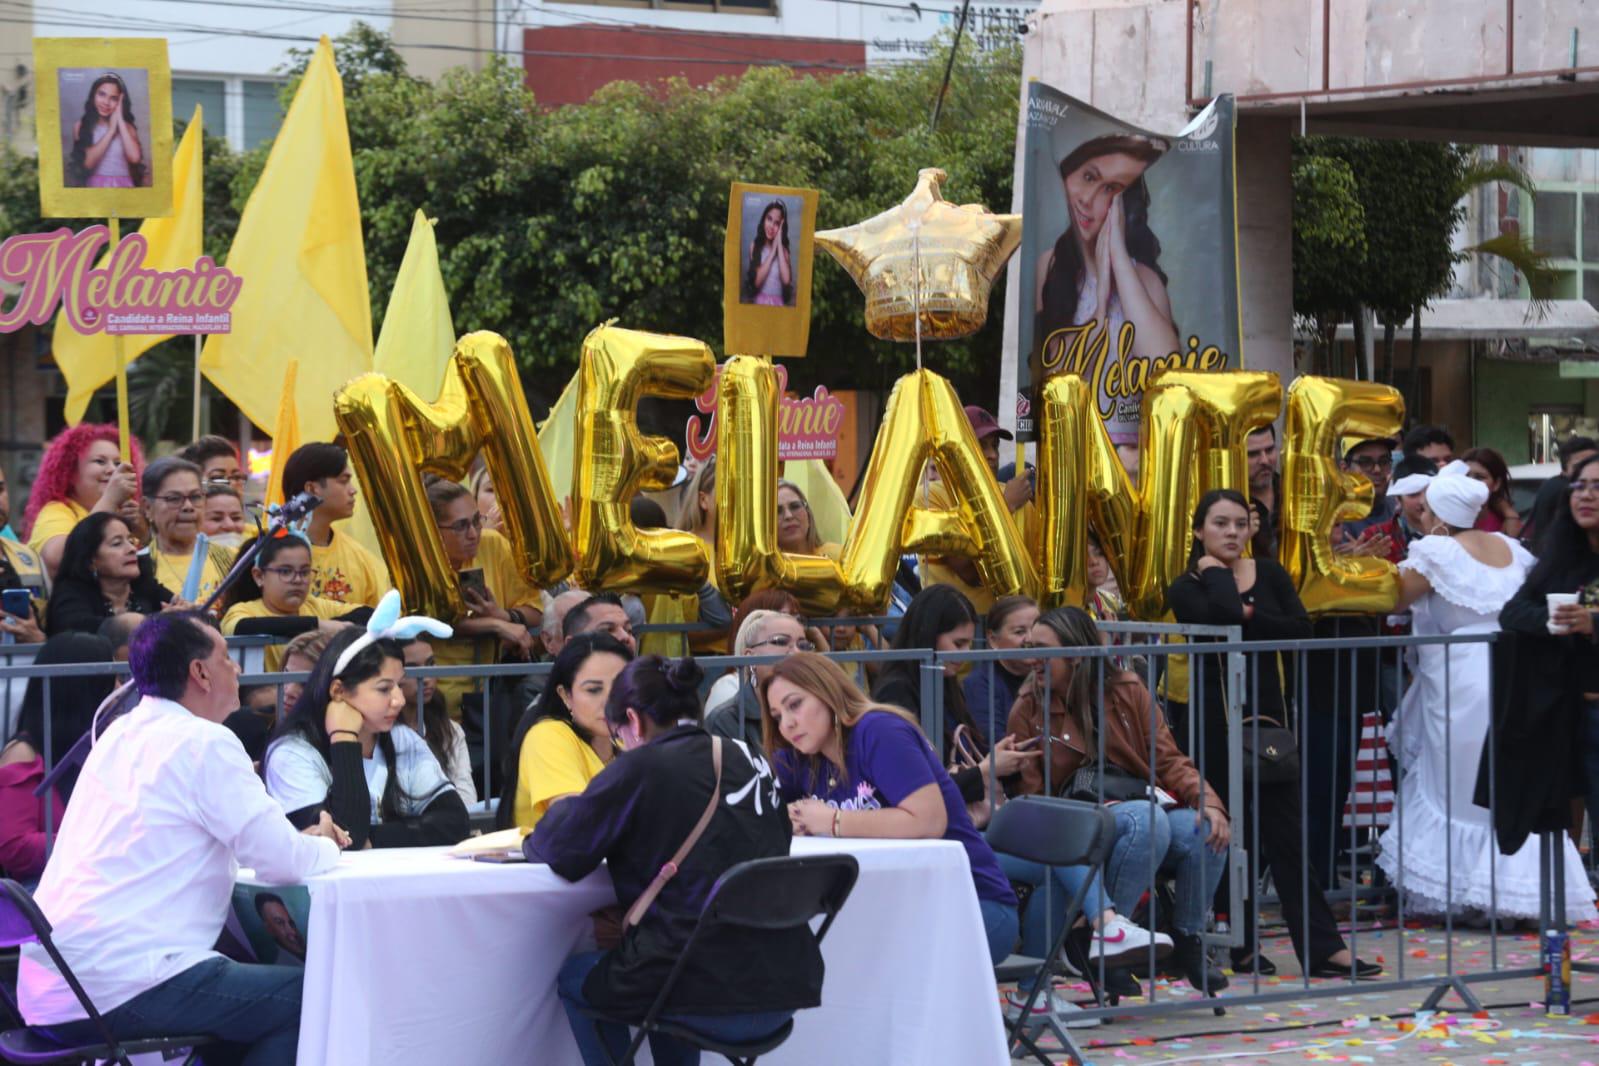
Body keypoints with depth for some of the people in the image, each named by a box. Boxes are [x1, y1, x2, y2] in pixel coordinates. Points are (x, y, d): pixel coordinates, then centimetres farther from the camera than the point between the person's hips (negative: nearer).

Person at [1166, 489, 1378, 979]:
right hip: (1213, 716, -3)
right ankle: (1237, 945, 11)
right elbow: (1223, 614, -22)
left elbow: (1301, 628, -4)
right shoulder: (1186, 587, -1)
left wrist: (1249, 617, -14)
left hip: (1265, 709, 3)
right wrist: (1215, 571, -6)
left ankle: (1323, 948, -4)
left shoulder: (1270, 574, 9)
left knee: (1284, 832, 0)